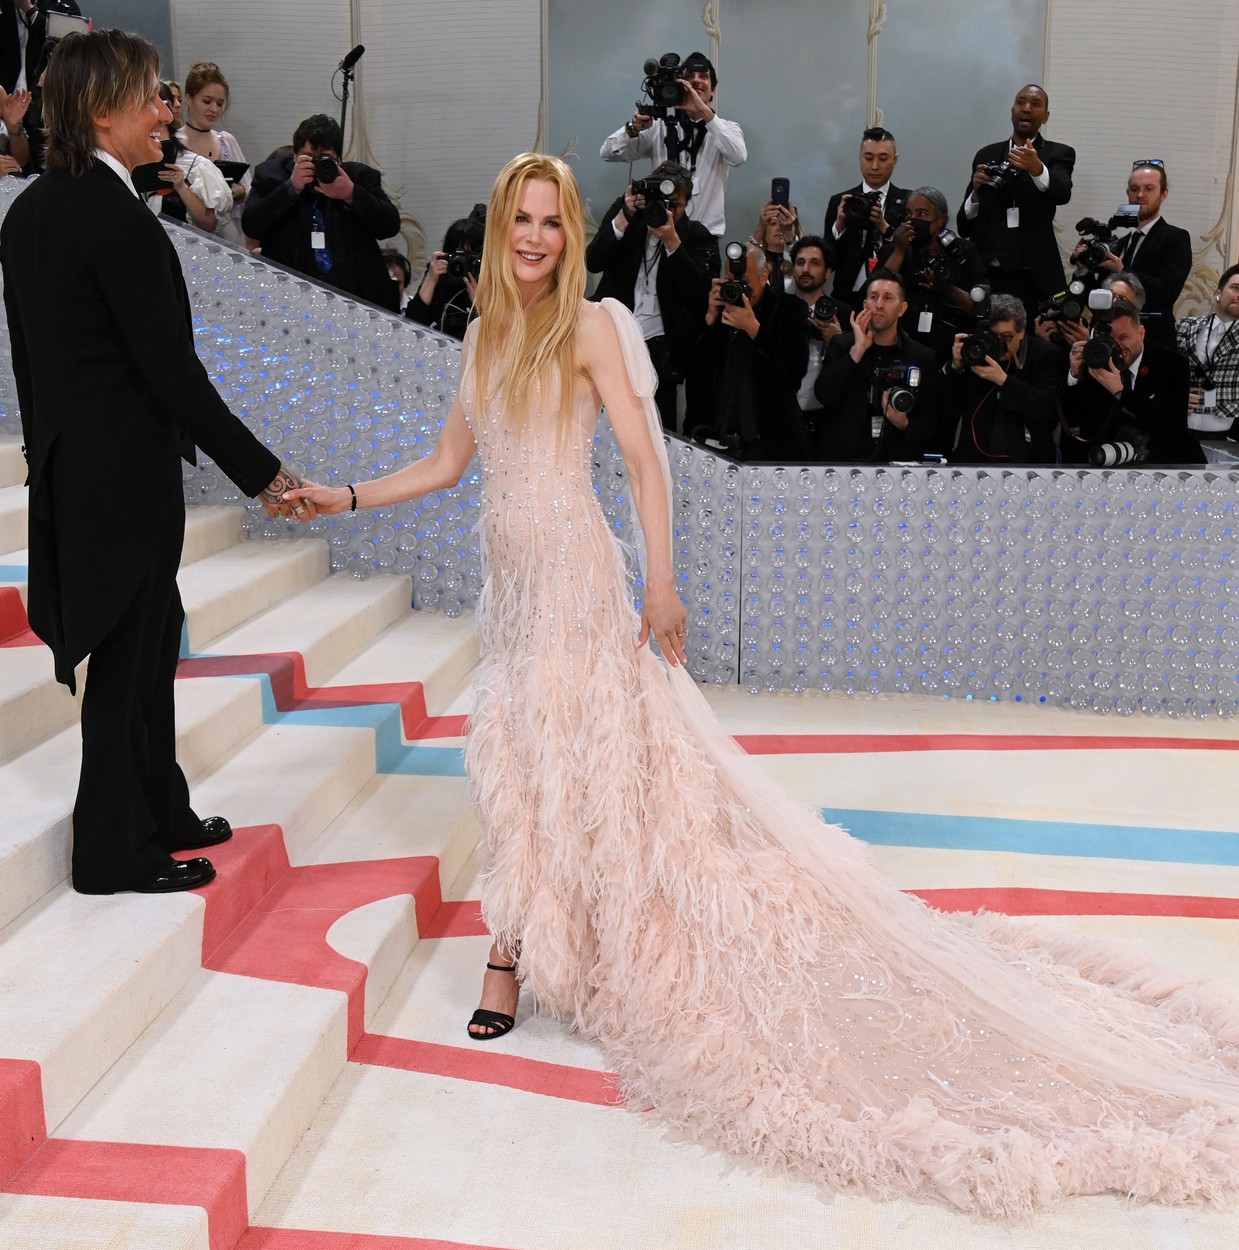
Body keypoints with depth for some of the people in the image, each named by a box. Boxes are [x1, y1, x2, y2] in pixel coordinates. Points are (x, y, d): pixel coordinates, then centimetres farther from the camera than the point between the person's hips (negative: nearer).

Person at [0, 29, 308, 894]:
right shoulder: (119, 220, -19)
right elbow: (172, 371, -21)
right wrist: (263, 473, -14)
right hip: (126, 477, -9)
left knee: (144, 649, 20)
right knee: (128, 660, 4)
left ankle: (159, 812, 34)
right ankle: (116, 854, 19)